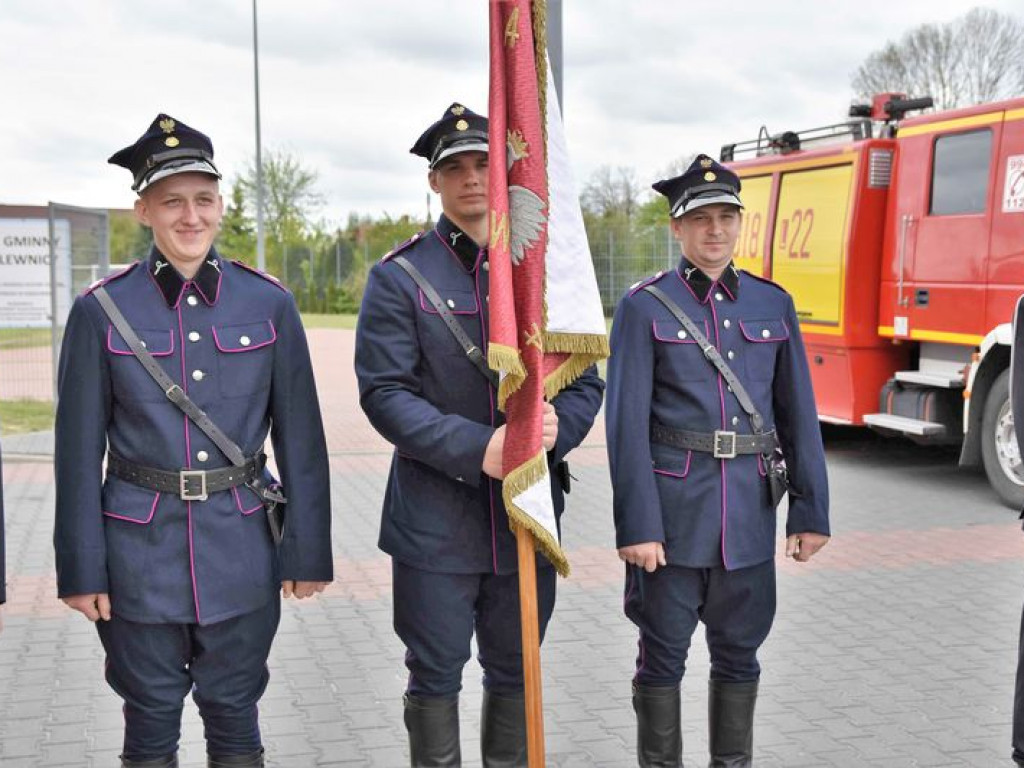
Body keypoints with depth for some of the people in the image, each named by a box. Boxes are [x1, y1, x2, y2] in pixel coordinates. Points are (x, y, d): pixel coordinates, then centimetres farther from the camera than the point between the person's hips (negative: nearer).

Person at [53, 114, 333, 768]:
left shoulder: (269, 303, 0)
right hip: (141, 550, -1)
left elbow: (300, 438, 1)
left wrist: (308, 553, 1)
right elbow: (79, 450, -1)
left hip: (242, 548, 1)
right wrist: (81, 569, -2)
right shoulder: (101, 311, -3)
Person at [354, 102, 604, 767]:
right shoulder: (399, 276, -3)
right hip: (435, 518, -3)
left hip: (528, 512, 3)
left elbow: (586, 381, 5)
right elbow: (383, 391, -11)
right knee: (436, 675, 8)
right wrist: (476, 447, -23)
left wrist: (557, 424, -18)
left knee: (515, 670, 17)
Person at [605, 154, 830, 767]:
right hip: (674, 514, -3)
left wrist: (811, 511, 4)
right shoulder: (645, 307, -5)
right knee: (664, 653, 7)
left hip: (749, 515, 4)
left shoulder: (773, 304, 7)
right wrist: (637, 525, -14)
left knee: (739, 650, 14)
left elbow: (799, 415, 7)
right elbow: (628, 423, -10)